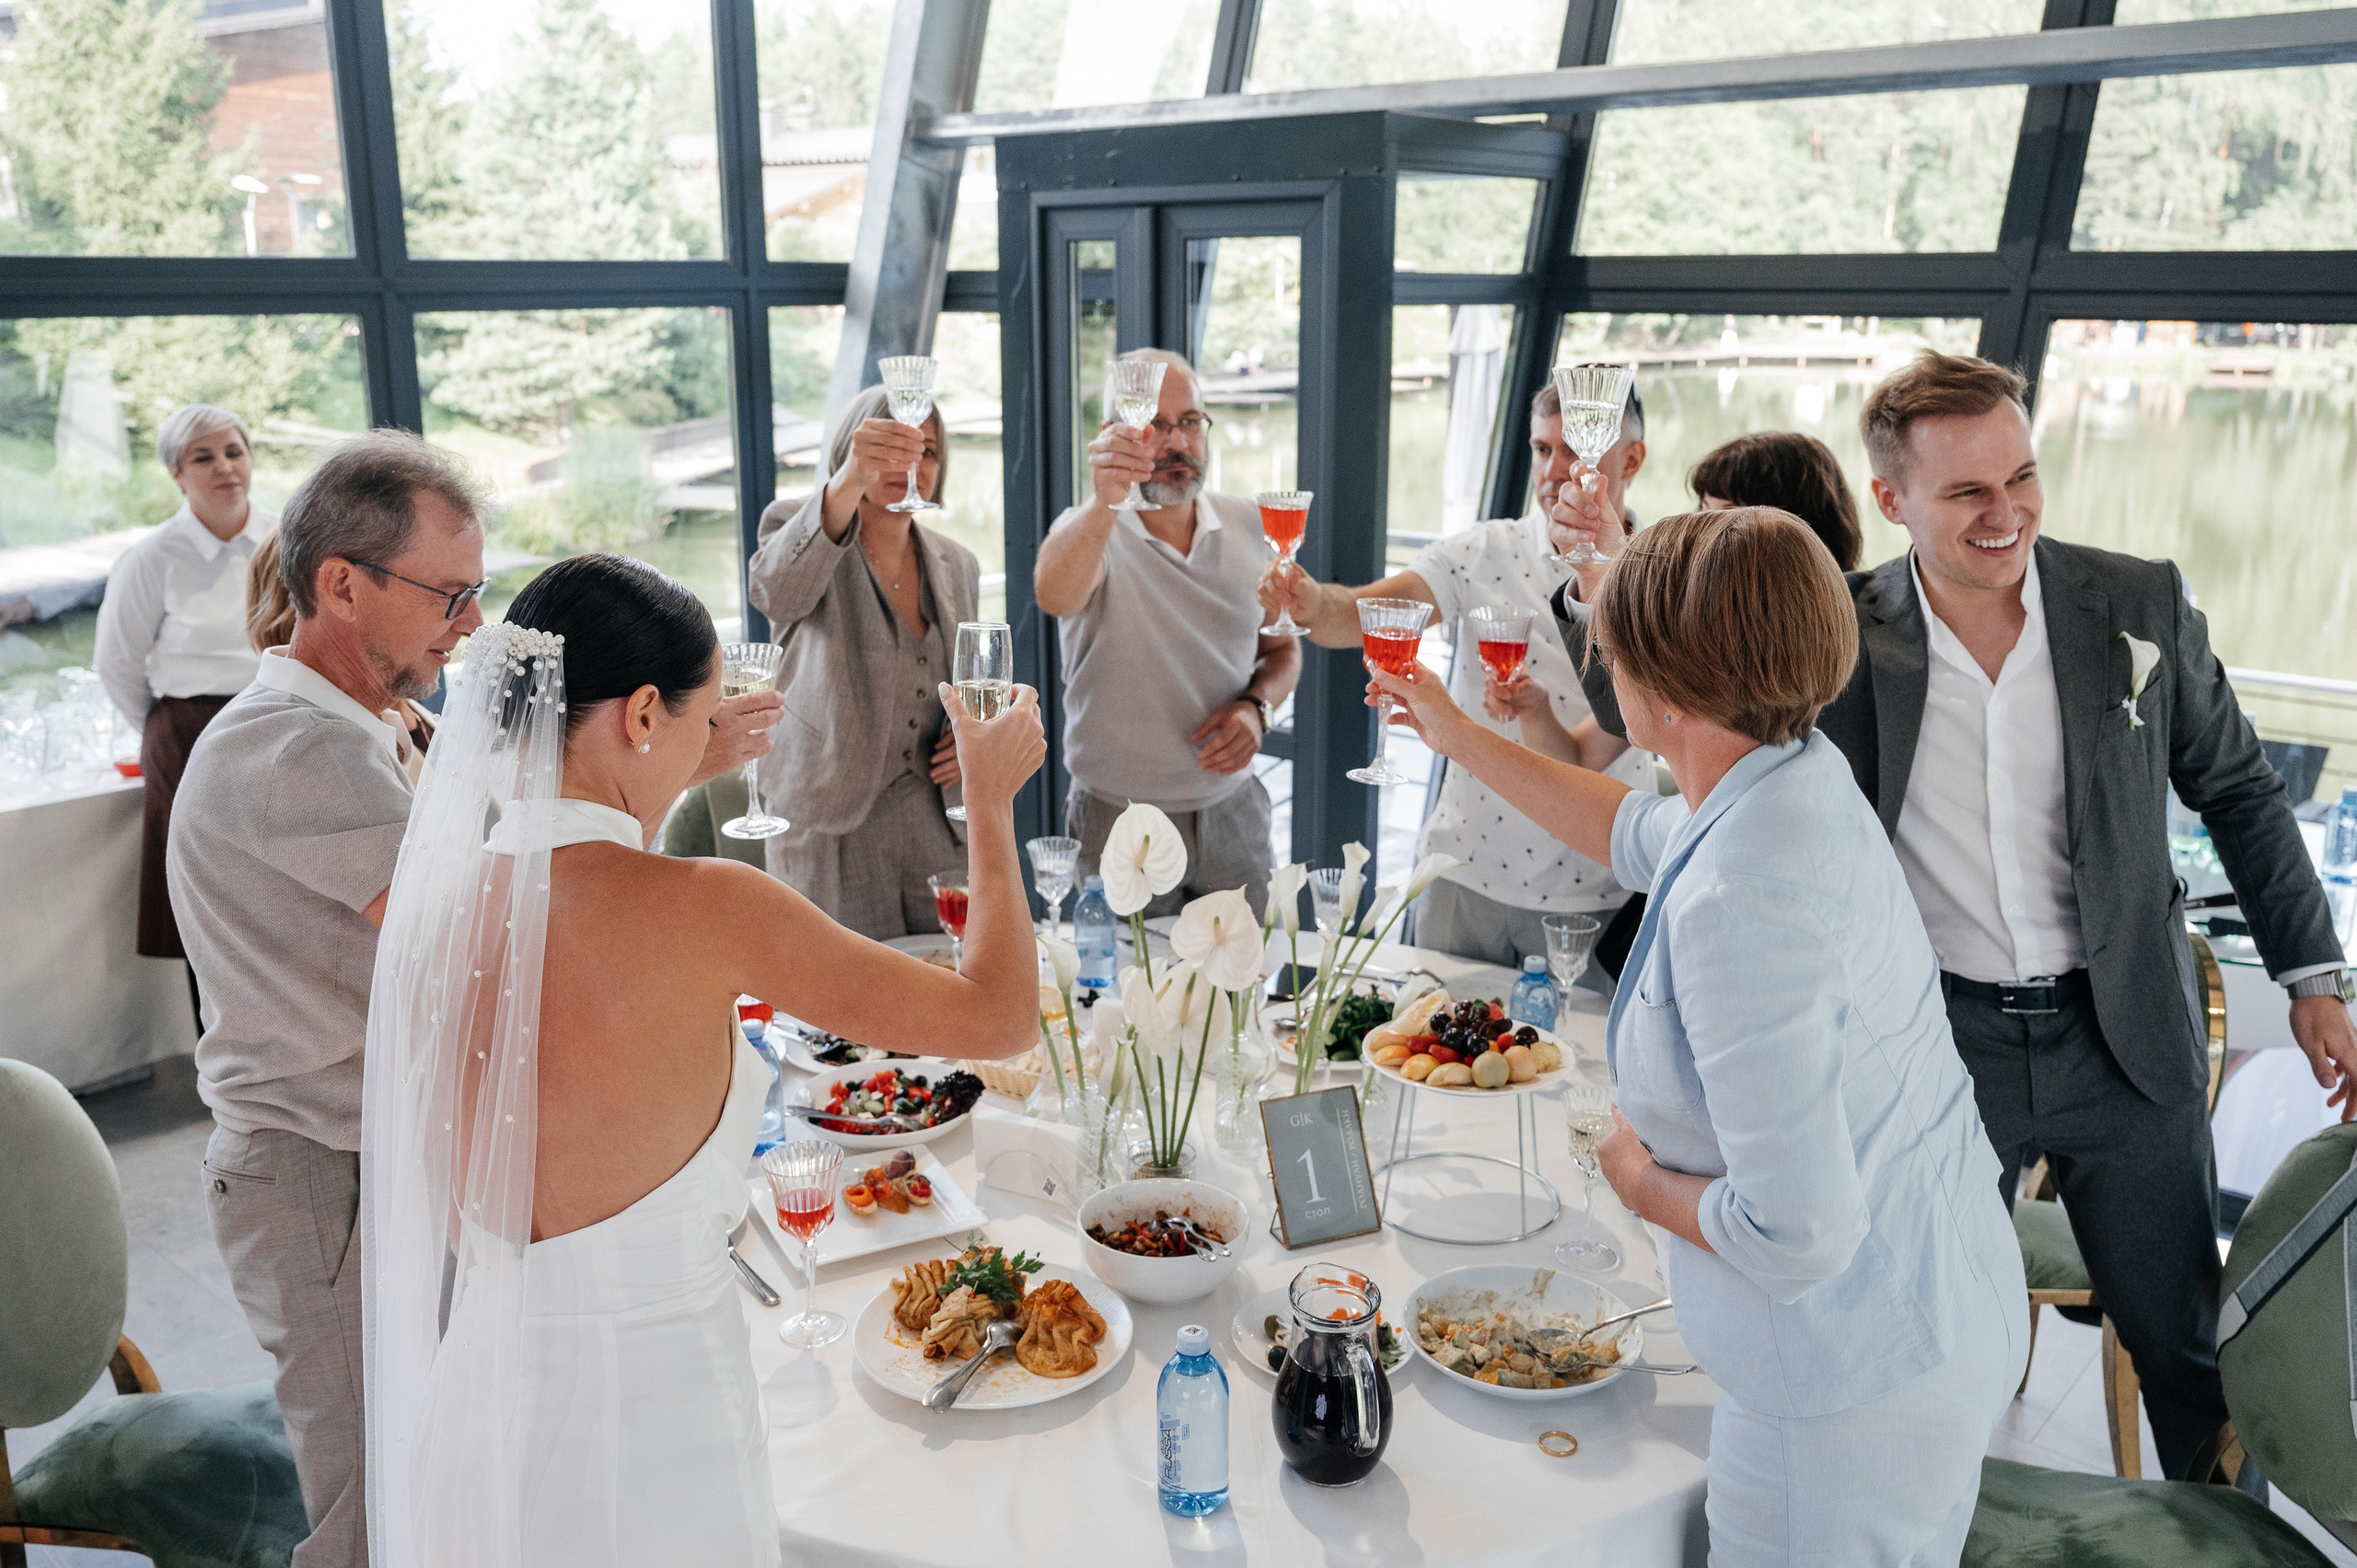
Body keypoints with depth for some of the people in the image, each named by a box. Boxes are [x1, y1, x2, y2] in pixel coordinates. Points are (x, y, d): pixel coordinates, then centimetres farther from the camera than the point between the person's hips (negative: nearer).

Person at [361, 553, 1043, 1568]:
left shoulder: (427, 906, -4)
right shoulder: (704, 909, -22)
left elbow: (455, 1226, 8)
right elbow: (1002, 1017, -12)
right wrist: (990, 800, 1)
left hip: (474, 1404, 6)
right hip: (652, 1434, -5)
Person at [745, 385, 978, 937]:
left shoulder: (957, 565, 9)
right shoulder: (802, 529, -7)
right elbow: (775, 591, -32)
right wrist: (848, 482, -48)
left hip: (938, 825, 4)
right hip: (834, 826, -4)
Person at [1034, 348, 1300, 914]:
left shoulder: (1248, 524, 3)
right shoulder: (1088, 531, -12)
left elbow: (1282, 648, 13)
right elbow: (1055, 594, -36)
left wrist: (1255, 707, -8)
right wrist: (1104, 505, -54)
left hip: (1232, 816, 4)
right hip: (1118, 821, -3)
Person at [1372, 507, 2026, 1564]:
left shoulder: (1742, 904, -33)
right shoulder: (1801, 778, -3)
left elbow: (1795, 1234, -32)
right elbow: (1643, 835, 21)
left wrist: (1643, 1182, -11)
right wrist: (1460, 739, 28)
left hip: (1853, 1388, -9)